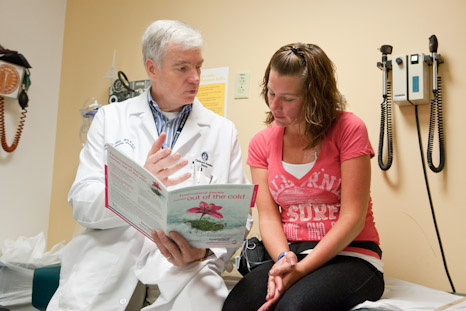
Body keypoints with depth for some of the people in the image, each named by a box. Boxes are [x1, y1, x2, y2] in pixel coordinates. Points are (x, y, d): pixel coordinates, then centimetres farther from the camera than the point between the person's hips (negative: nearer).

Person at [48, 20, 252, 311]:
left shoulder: (223, 131, 10)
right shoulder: (110, 118, 10)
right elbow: (82, 204, 3)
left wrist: (203, 250, -14)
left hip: (183, 276, 0)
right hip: (107, 268, 1)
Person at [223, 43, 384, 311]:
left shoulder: (348, 130, -6)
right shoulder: (262, 143, 7)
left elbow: (352, 217, -11)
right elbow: (268, 216, 1)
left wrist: (301, 269, -18)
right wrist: (283, 258, -20)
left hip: (350, 256, -2)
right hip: (290, 255, 3)